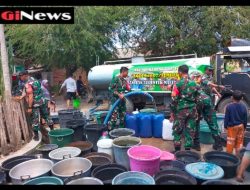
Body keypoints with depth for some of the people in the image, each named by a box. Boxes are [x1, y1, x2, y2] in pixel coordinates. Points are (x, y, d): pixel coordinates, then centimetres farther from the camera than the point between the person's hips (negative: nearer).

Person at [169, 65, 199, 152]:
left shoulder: (178, 84, -11)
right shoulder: (194, 83, 5)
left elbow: (174, 99, -11)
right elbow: (196, 98, 10)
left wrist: (172, 112, -2)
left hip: (181, 110, -4)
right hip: (192, 109, 5)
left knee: (177, 130, 8)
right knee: (190, 131, 11)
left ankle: (177, 149, 14)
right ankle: (188, 149, 18)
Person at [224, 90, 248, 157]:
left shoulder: (229, 107, -17)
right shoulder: (243, 107, -6)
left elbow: (226, 118, -11)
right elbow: (245, 119, 2)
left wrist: (225, 126, 1)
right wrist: (244, 127, 15)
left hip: (232, 126, -3)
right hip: (240, 126, 4)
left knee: (230, 142, 7)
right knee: (239, 141, 15)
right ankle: (237, 156, 25)